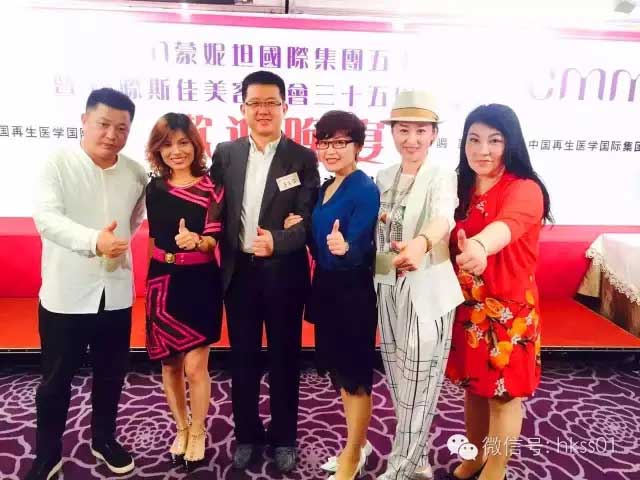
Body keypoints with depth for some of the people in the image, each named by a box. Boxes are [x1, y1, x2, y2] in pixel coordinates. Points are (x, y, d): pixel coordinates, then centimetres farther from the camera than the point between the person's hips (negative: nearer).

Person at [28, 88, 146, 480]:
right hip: (66, 294, -3)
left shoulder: (137, 172, 1)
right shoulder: (58, 163, -10)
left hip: (116, 293, 4)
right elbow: (47, 218, -23)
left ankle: (104, 439, 39)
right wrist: (94, 241, -38)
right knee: (56, 380, 11)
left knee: (111, 375, 17)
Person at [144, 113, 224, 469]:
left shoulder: (212, 186, -7)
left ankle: (198, 432, 24)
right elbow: (155, 235, 14)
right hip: (163, 281, 4)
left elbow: (214, 238, -11)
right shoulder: (155, 187, 4)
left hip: (200, 282, -4)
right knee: (170, 363, 13)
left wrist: (196, 241, -33)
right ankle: (181, 428, 34)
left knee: (195, 365, -1)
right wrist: (155, 276, 15)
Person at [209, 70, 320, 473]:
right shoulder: (226, 154, 5)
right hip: (239, 271, 3)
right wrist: (224, 255, -7)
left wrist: (277, 241, -27)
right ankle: (247, 434, 33)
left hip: (284, 273, -2)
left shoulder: (303, 158, -3)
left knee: (284, 358, 12)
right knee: (243, 358, 14)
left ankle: (284, 437, 30)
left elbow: (309, 222, -10)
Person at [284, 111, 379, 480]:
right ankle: (357, 444, 38)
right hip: (327, 287, 9)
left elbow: (357, 250, -24)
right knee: (340, 370, 19)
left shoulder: (366, 189, -16)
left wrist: (344, 248, -44)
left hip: (353, 292, -9)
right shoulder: (326, 187, 9)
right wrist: (300, 229, -1)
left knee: (356, 374, 6)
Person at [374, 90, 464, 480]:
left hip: (427, 294, -5)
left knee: (418, 387, 3)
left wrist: (421, 242, -52)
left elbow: (443, 217, -31)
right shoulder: (384, 178, 8)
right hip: (389, 291, 6)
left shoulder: (442, 176, -9)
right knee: (400, 384, 15)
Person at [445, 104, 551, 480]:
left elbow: (509, 222, -38)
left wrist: (481, 246, -60)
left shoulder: (525, 189, -16)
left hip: (508, 309, -5)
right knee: (473, 386, 18)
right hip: (468, 306, 5)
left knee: (504, 394, 9)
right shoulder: (463, 188, 4)